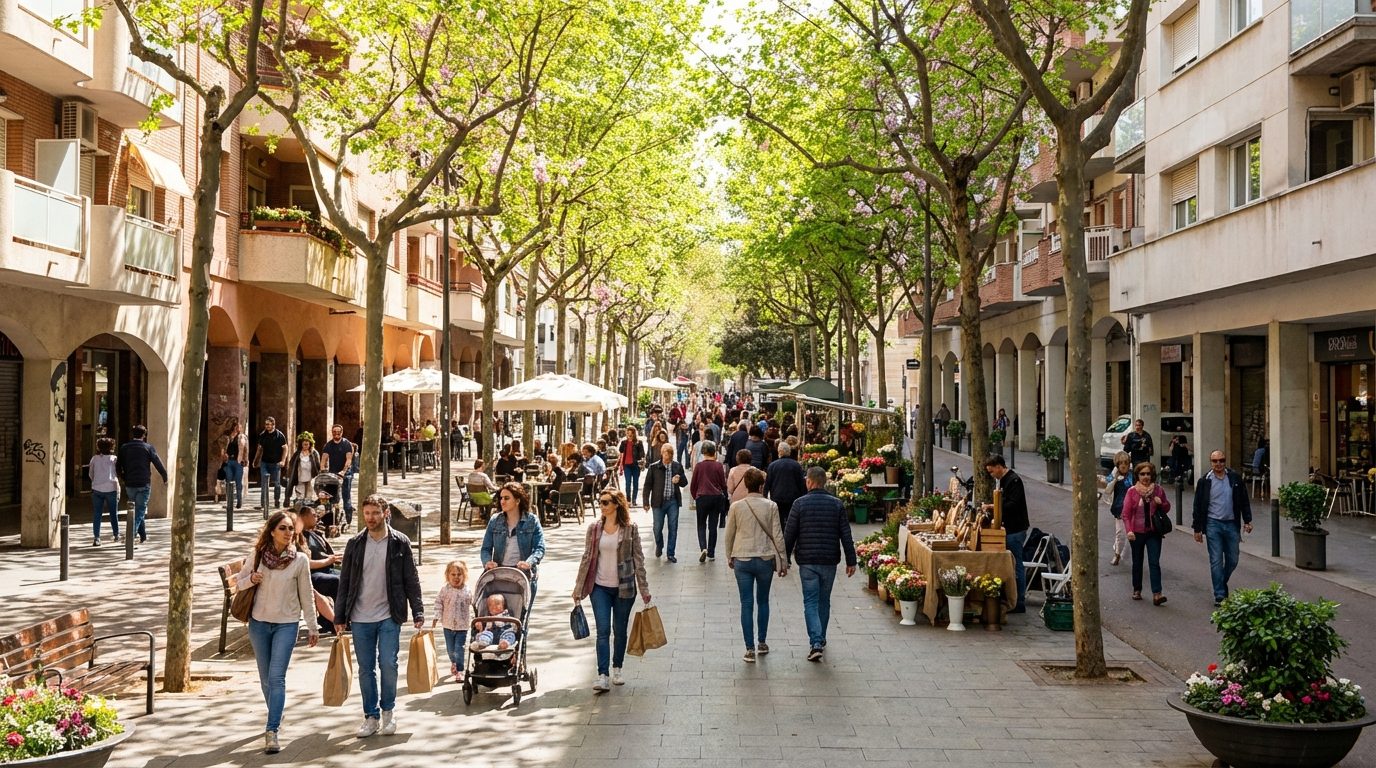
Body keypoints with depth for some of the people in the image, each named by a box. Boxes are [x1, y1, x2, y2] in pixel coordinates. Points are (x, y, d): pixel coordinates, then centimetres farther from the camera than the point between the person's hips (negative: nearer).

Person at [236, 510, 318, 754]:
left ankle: (272, 731, -12)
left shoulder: (299, 560, -8)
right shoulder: (257, 555, -3)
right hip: (259, 622, 3)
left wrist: (312, 628, 3)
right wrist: (251, 580, -16)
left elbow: (306, 596, 0)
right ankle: (275, 718, 33)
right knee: (265, 677, 13)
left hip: (287, 624, -3)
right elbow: (240, 582, 7)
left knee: (277, 677, -11)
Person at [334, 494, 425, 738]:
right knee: (366, 669, 6)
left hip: (389, 617, -2)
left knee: (388, 665, -6)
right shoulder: (355, 544, 4)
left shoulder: (400, 543, -1)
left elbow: (411, 581, 1)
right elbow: (344, 583, 7)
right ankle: (371, 717, 17)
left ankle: (388, 711, 15)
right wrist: (340, 617, 5)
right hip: (360, 618, 2)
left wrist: (418, 613, -3)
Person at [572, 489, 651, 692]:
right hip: (600, 587, 0)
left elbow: (638, 559, 0)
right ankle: (602, 676, -11)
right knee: (603, 630, -8)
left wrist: (644, 589, 0)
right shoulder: (594, 528, 1)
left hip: (624, 587, 0)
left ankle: (617, 670, 27)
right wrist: (578, 588, 6)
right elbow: (587, 558, 6)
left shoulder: (630, 529, -3)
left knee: (620, 630, 10)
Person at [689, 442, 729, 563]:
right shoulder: (719, 466, -5)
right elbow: (723, 484, 1)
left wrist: (695, 497, 16)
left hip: (702, 498, -1)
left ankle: (703, 548, -12)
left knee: (701, 525, 10)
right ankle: (711, 554, 11)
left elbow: (693, 485, 1)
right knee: (713, 526, 9)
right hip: (717, 498, 1)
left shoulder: (699, 466, -5)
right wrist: (722, 495, 20)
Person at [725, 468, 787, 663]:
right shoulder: (771, 506, -6)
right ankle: (762, 643, 25)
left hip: (742, 560, 0)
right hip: (765, 559, 0)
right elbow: (777, 535, -4)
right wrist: (782, 561, 5)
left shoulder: (736, 507, -4)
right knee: (763, 601, 18)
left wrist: (729, 557, 19)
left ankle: (750, 648, 1)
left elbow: (729, 535, 4)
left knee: (747, 604, 3)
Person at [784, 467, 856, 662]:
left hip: (807, 561, -2)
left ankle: (815, 643, -13)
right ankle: (821, 639, 28)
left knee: (810, 602, 0)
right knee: (824, 601, 17)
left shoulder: (800, 504, -5)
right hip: (830, 561, 2)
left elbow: (789, 534, -4)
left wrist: (785, 559, 5)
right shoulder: (837, 504, 1)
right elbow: (846, 535, 0)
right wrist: (851, 561, 6)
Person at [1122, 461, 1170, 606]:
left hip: (1153, 532, 0)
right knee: (1137, 563, 13)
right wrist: (1129, 530, -20)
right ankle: (1137, 590, 29)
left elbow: (1167, 508, 13)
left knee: (1154, 563, -9)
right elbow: (1126, 513, -7)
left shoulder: (1158, 490, 2)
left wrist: (1161, 503, -10)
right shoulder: (1132, 491, -5)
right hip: (1137, 533, 0)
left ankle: (1156, 594, -15)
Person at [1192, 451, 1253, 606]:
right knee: (1216, 561, -3)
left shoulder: (1235, 478, 3)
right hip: (1213, 524, -2)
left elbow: (1244, 500, 9)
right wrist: (1197, 529, 0)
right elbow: (1198, 506, 1)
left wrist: (1247, 520, 3)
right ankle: (1220, 595, 1)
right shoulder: (1205, 481, -2)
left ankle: (1222, 583, 33)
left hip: (1231, 524, 2)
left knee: (1232, 560, 8)